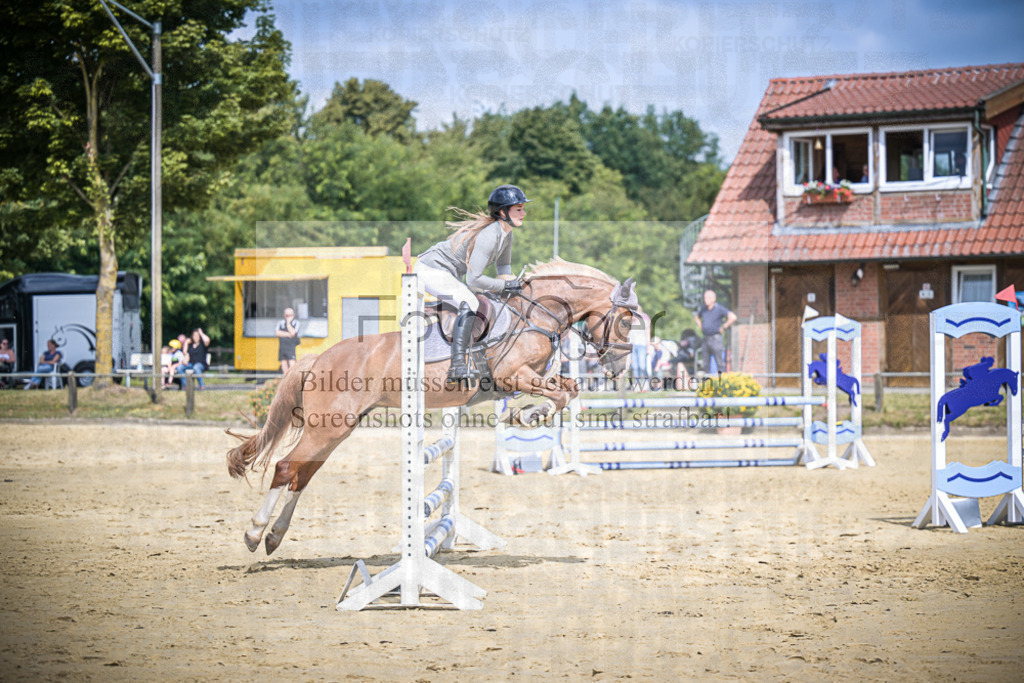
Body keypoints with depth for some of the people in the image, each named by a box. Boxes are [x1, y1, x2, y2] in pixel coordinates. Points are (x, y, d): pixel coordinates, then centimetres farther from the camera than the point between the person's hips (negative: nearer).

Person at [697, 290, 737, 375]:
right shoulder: (704, 309, 10)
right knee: (706, 364, 7)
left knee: (720, 362, -5)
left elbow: (733, 317, -21)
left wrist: (723, 328, -14)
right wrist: (700, 326, 18)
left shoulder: (719, 309, -9)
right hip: (705, 339, 6)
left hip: (715, 338, -6)